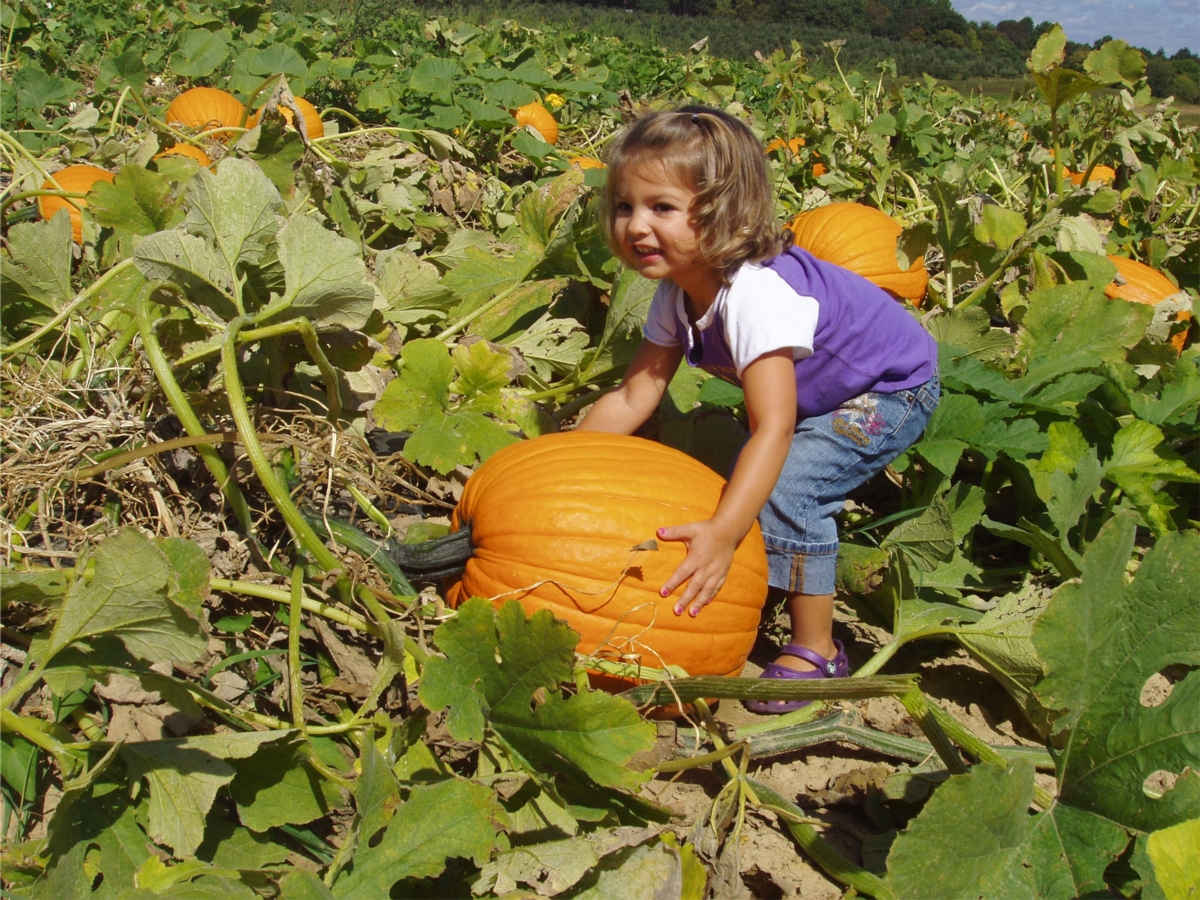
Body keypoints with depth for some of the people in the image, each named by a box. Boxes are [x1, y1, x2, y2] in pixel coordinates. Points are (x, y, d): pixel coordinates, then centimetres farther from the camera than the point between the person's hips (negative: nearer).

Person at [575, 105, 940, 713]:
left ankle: (816, 651, -8)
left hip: (891, 393, -9)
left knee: (784, 491, -23)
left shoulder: (757, 293, -38)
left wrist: (722, 533, -53)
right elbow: (633, 397, -9)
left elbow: (773, 428, -44)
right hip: (818, 397, 9)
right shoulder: (677, 293, -11)